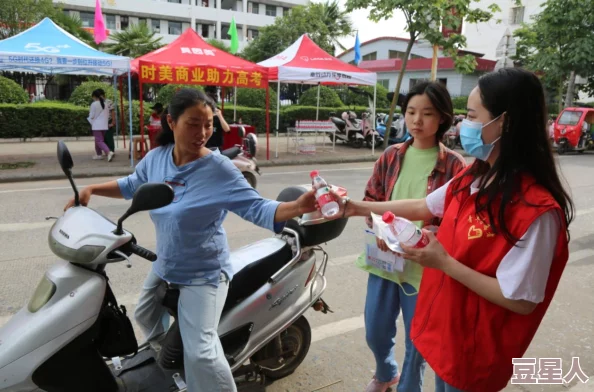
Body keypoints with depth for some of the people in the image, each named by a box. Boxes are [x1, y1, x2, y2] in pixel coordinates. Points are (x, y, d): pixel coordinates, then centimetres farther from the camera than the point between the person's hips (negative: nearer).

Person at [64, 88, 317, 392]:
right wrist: (91, 189, 5)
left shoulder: (219, 168, -24)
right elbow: (131, 185, 14)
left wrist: (298, 206, -44)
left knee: (200, 354, -15)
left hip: (203, 274, -7)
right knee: (145, 317, 32)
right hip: (164, 267, 8)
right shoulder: (155, 158, -6)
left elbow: (255, 208, -28)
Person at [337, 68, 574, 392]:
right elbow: (422, 207, 10)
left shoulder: (537, 209, -28)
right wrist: (362, 208, 9)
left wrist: (444, 262, -28)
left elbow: (521, 300, -26)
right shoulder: (474, 179, -3)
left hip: (476, 346, -7)